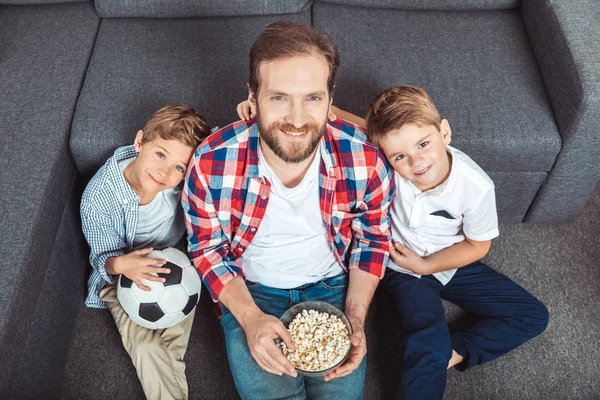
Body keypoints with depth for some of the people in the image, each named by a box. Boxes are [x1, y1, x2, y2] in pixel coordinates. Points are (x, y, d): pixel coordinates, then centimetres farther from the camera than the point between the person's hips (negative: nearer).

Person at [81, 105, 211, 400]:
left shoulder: (182, 181, -24)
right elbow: (103, 259, -17)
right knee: (146, 348, -17)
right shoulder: (98, 198, -30)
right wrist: (119, 265, -41)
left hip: (172, 262, 2)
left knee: (175, 338, -18)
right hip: (121, 273, -2)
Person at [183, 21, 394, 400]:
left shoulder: (364, 159, -22)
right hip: (250, 291, 0)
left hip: (333, 285, 1)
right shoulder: (211, 164, -24)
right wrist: (250, 318, -19)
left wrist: (356, 317, -12)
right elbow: (208, 248, -8)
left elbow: (372, 238, -3)